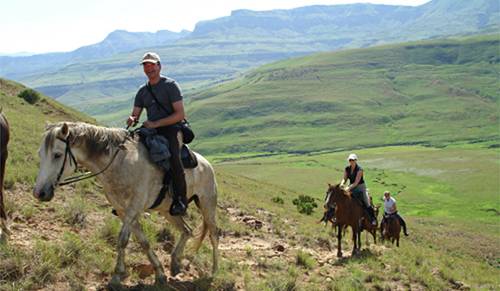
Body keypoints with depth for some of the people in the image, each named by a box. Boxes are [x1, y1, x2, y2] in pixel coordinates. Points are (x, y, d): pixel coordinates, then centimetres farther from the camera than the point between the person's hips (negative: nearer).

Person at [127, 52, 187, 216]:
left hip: (171, 130, -6)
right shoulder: (142, 91, 15)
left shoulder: (170, 85, -2)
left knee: (173, 156, -34)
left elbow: (180, 114, -10)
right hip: (151, 131, 6)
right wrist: (132, 120, -10)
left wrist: (155, 123, -18)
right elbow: (135, 115, 16)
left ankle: (180, 200, -25)